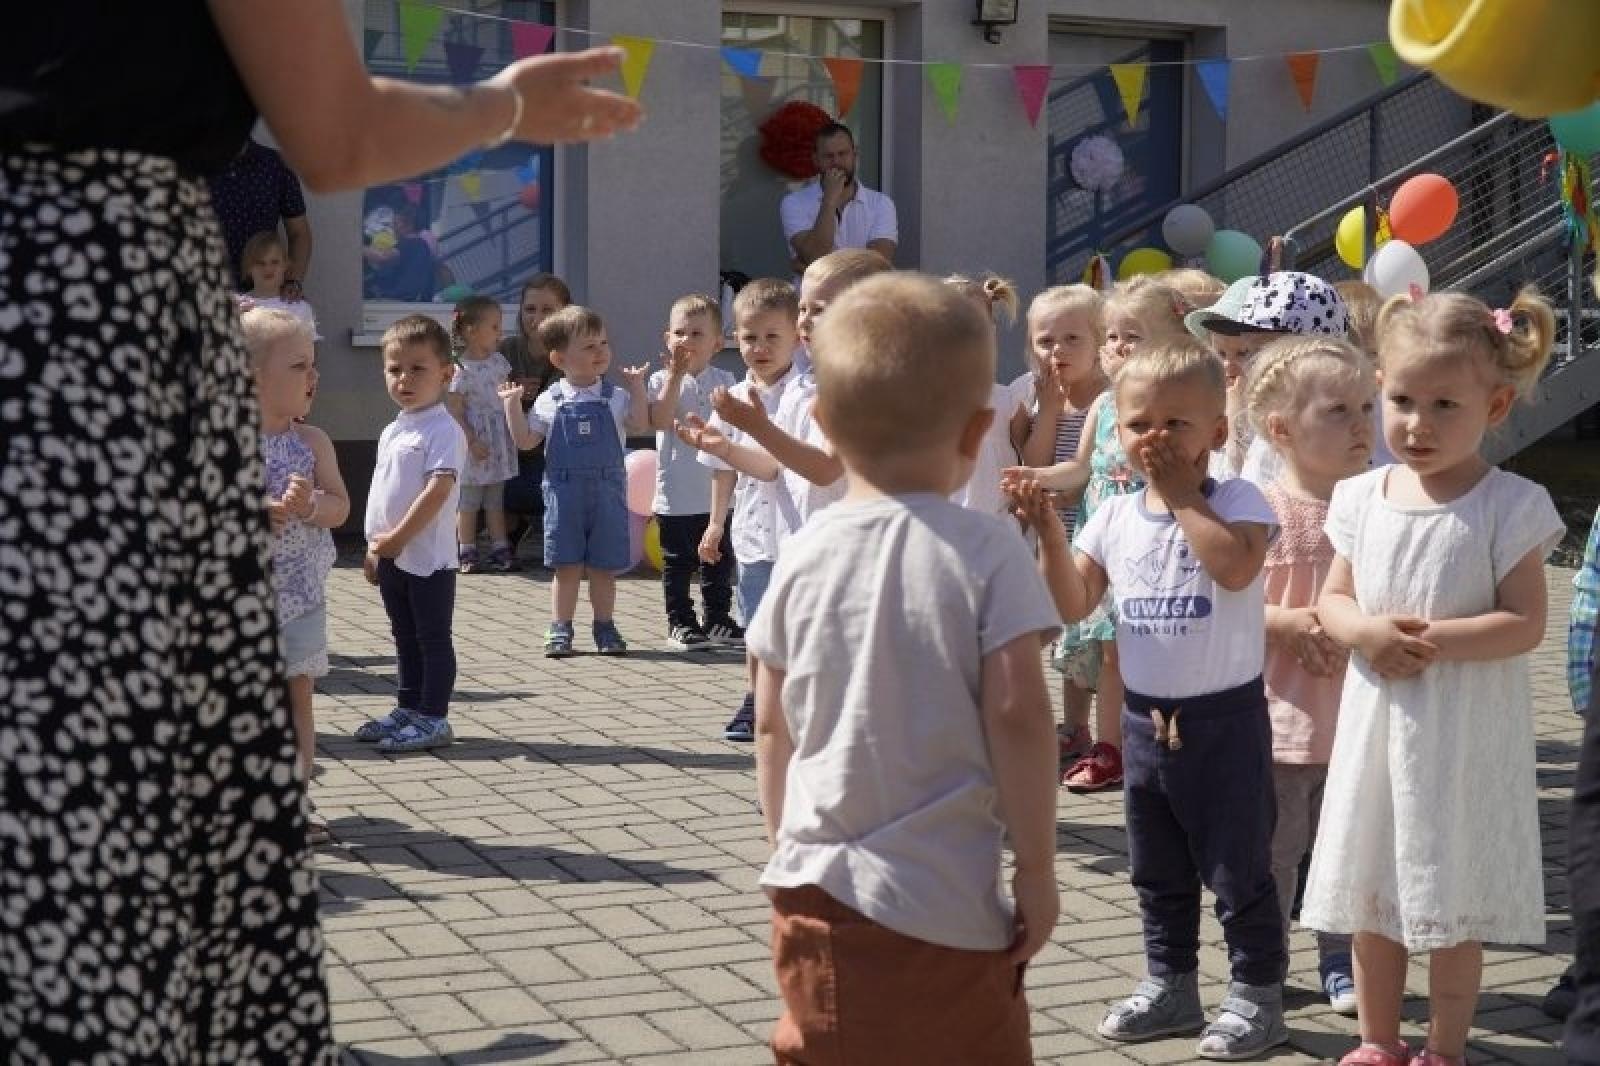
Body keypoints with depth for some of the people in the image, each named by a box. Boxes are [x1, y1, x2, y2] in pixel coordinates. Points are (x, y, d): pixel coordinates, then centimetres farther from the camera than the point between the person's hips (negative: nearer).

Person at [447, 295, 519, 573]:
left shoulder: (498, 360, 4)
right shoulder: (461, 370, -15)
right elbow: (454, 412, -15)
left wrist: (514, 431, 12)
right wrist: (472, 441, -19)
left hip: (500, 437, 6)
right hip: (474, 439, -6)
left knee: (495, 499, 11)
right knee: (468, 499, 3)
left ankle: (500, 547, 15)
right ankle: (467, 551, 9)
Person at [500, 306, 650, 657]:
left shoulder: (615, 398, 2)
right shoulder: (550, 401, 1)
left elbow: (640, 425, -10)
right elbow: (525, 440, 2)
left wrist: (637, 386, -14)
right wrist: (512, 404, -5)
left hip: (607, 492, 0)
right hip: (564, 493, 0)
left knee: (603, 566, 7)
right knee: (566, 566, 4)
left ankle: (605, 628, 19)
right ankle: (560, 630, 12)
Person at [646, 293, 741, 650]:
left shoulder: (725, 381, 2)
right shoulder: (662, 380, -3)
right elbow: (660, 421, -19)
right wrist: (675, 375, -20)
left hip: (716, 492, 2)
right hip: (675, 493, -2)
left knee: (718, 561, 11)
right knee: (677, 563, 6)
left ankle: (718, 619, 22)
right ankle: (680, 621, 16)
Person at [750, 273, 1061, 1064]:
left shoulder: (804, 555, 1)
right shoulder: (986, 552, -12)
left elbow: (772, 725, 6)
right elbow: (1017, 713, -15)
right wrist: (1036, 867, -6)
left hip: (813, 892, 4)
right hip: (944, 909, -4)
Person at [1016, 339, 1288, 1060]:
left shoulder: (1236, 501, -11)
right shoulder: (1114, 517, 3)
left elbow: (1236, 567, -31)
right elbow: (1072, 605, 3)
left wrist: (1184, 493, -24)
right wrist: (1050, 533, -11)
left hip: (1225, 716, -6)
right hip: (1145, 719, 6)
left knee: (1238, 868, 3)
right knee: (1156, 871, 17)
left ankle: (1258, 993, 17)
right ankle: (1170, 985, 32)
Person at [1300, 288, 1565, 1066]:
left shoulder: (1509, 506, -12)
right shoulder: (1362, 498, 1)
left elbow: (1525, 624, -15)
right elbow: (1333, 600, 7)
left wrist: (1432, 641, -24)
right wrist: (1366, 632, -14)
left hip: (1464, 734, -5)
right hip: (1376, 720, 5)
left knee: (1453, 899, 6)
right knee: (1370, 890, 14)